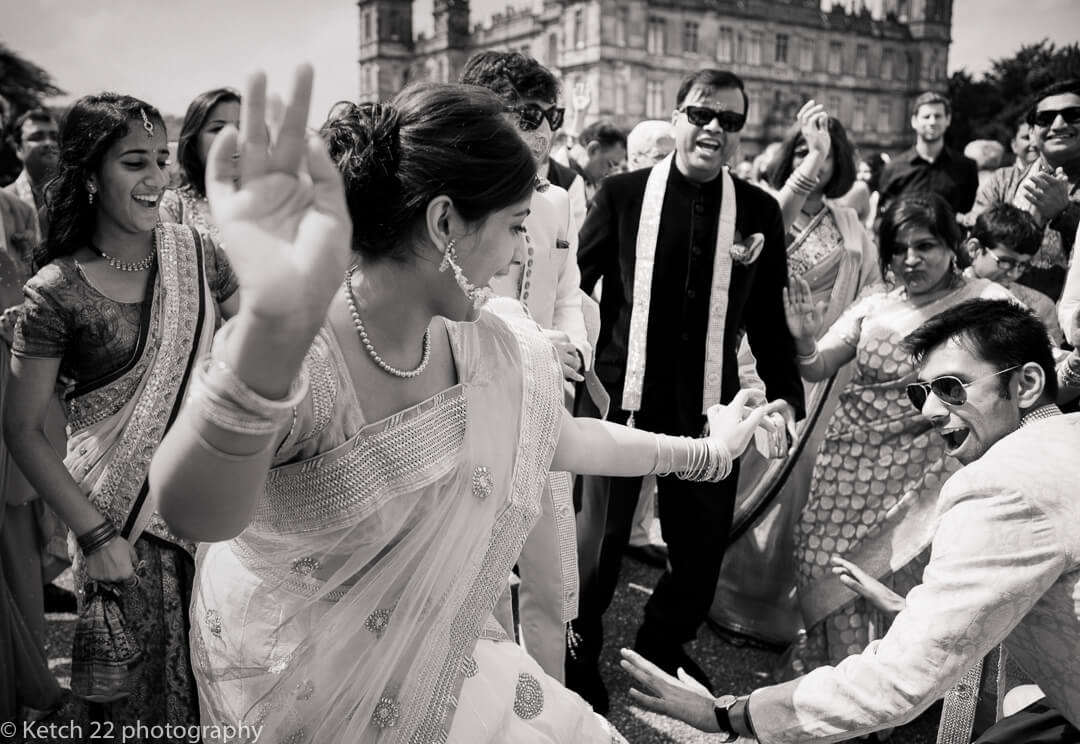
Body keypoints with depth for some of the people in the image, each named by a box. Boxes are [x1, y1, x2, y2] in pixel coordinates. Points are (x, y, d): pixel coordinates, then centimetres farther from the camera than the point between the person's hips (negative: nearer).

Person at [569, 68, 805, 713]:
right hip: (622, 396, -1)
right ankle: (579, 655, 36)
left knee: (703, 549, 11)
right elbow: (574, 282, 3)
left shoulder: (760, 211, 2)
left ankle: (663, 647, 39)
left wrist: (786, 392, 5)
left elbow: (768, 317, 8)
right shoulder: (623, 193, -2)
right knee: (600, 540, 11)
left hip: (709, 407, 2)